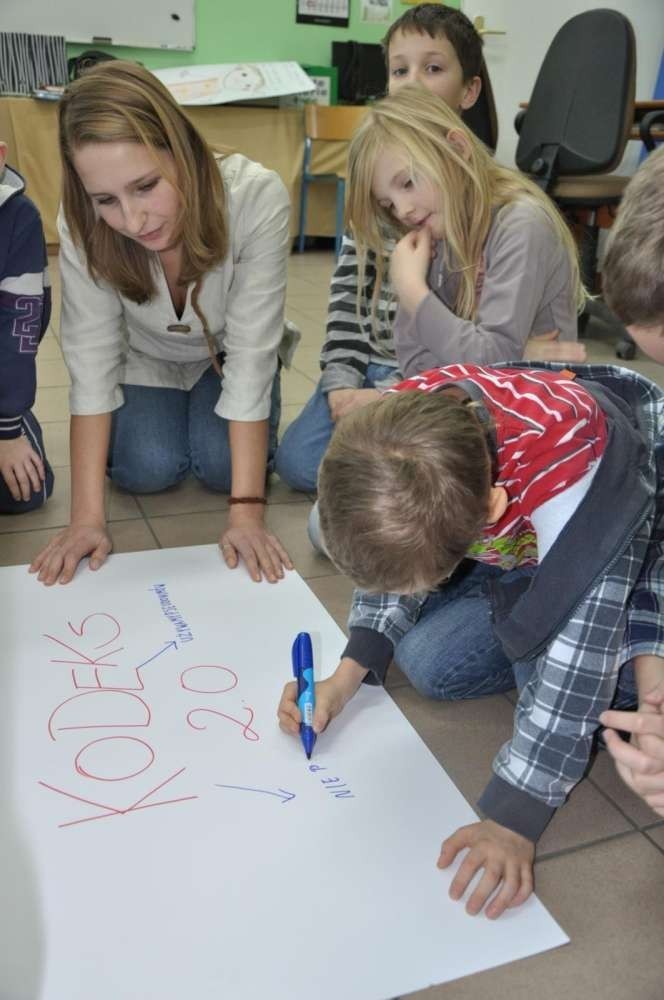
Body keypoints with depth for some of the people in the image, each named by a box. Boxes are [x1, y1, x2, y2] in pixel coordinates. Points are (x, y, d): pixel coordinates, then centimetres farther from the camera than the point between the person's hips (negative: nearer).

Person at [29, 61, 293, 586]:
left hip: (226, 353, -1)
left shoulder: (257, 198, -36)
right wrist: (88, 516, -32)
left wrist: (246, 511, -36)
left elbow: (250, 353, -34)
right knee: (149, 469, -18)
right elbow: (91, 363, -27)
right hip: (145, 359, 1)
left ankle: (247, 421, 14)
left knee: (222, 463, -21)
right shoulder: (83, 225, -30)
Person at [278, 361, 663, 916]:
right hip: (513, 534, 5)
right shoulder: (399, 430, -27)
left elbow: (576, 653, -40)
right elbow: (397, 557, -8)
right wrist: (347, 675, -16)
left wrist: (512, 819, -37)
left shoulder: (572, 460, -45)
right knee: (427, 663, -10)